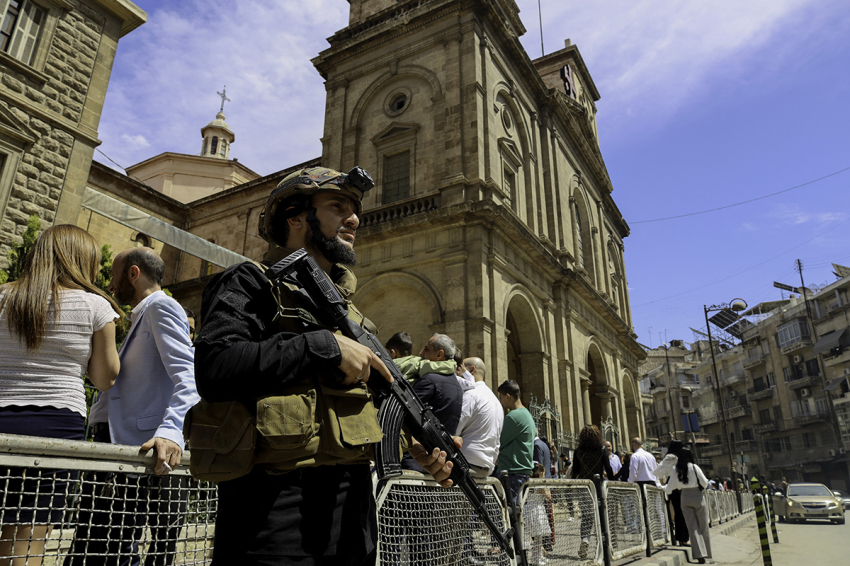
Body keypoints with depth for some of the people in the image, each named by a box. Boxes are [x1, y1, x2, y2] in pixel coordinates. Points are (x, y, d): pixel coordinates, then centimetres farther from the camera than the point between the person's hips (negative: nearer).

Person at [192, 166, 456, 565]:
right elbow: (214, 367, -21)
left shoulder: (345, 307, 18)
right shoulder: (249, 283, -4)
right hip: (276, 503, -7)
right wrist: (324, 346, -19)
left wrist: (417, 443, 1)